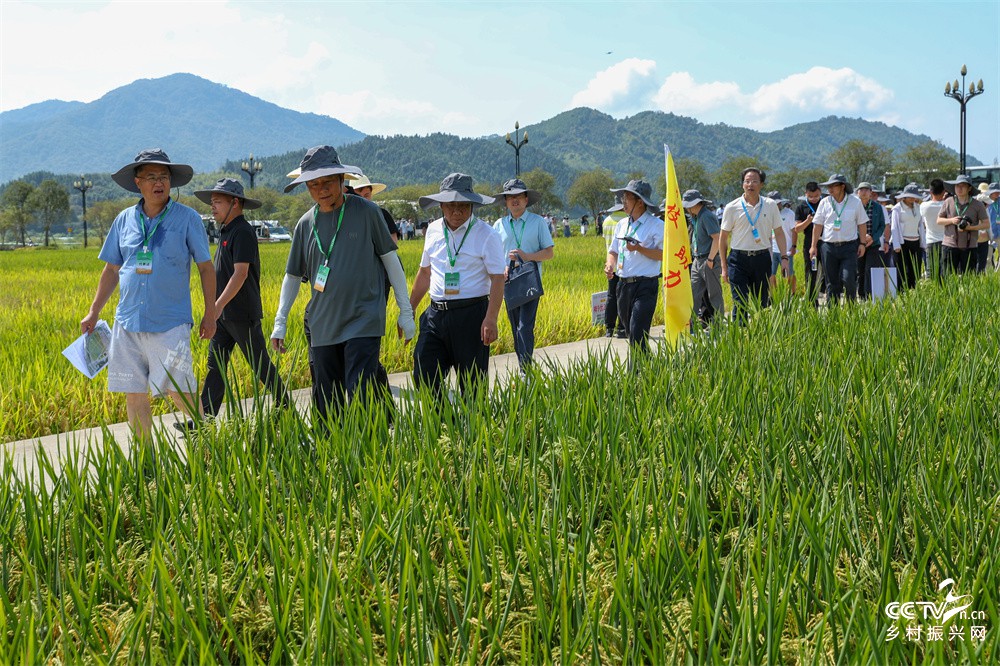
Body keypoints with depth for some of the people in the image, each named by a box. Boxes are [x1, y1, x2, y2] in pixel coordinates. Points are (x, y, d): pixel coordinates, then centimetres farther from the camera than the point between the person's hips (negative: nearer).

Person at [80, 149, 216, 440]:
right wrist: (93, 312, 16)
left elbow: (206, 266, 4)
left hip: (170, 324, -4)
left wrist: (210, 313, 1)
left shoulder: (187, 218, 1)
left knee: (178, 390, -9)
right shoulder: (124, 219, 10)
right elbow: (112, 269, 18)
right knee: (134, 394, 6)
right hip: (128, 322, 4)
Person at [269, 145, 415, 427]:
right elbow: (293, 276, 16)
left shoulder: (366, 212, -3)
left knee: (358, 400, -12)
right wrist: (279, 322, 10)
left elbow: (390, 259, 3)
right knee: (325, 404, 10)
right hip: (322, 327, 4)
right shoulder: (306, 224, 7)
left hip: (363, 322, -4)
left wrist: (406, 311, 3)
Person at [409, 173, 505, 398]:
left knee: (472, 383, 1)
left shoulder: (486, 234, -4)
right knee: (424, 376, -4)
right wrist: (409, 309, 21)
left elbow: (497, 279, -9)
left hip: (471, 314, -5)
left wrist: (490, 319, -18)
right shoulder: (433, 230, 11)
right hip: (436, 313, 5)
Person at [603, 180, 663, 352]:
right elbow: (613, 251, 19)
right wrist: (610, 265, -2)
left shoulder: (656, 225, -6)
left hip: (645, 286, -7)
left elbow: (664, 254, -14)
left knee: (638, 333, -15)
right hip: (623, 284, 7)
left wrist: (639, 248, -21)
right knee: (630, 332, 12)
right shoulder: (622, 224, 15)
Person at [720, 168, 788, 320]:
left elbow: (779, 233, 11)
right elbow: (723, 237, 4)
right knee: (740, 304, -8)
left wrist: (784, 257, 0)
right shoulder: (732, 208, -1)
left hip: (762, 258, 2)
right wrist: (724, 267, 2)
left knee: (762, 303, 8)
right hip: (739, 259, -2)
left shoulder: (770, 206, 5)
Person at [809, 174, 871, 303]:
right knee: (832, 282, 4)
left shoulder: (855, 202, 3)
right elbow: (818, 225, 8)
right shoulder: (825, 203, 5)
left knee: (849, 279, -12)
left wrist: (862, 243, 2)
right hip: (829, 247, 2)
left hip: (849, 246, -2)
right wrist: (814, 246, 4)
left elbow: (862, 224, 8)